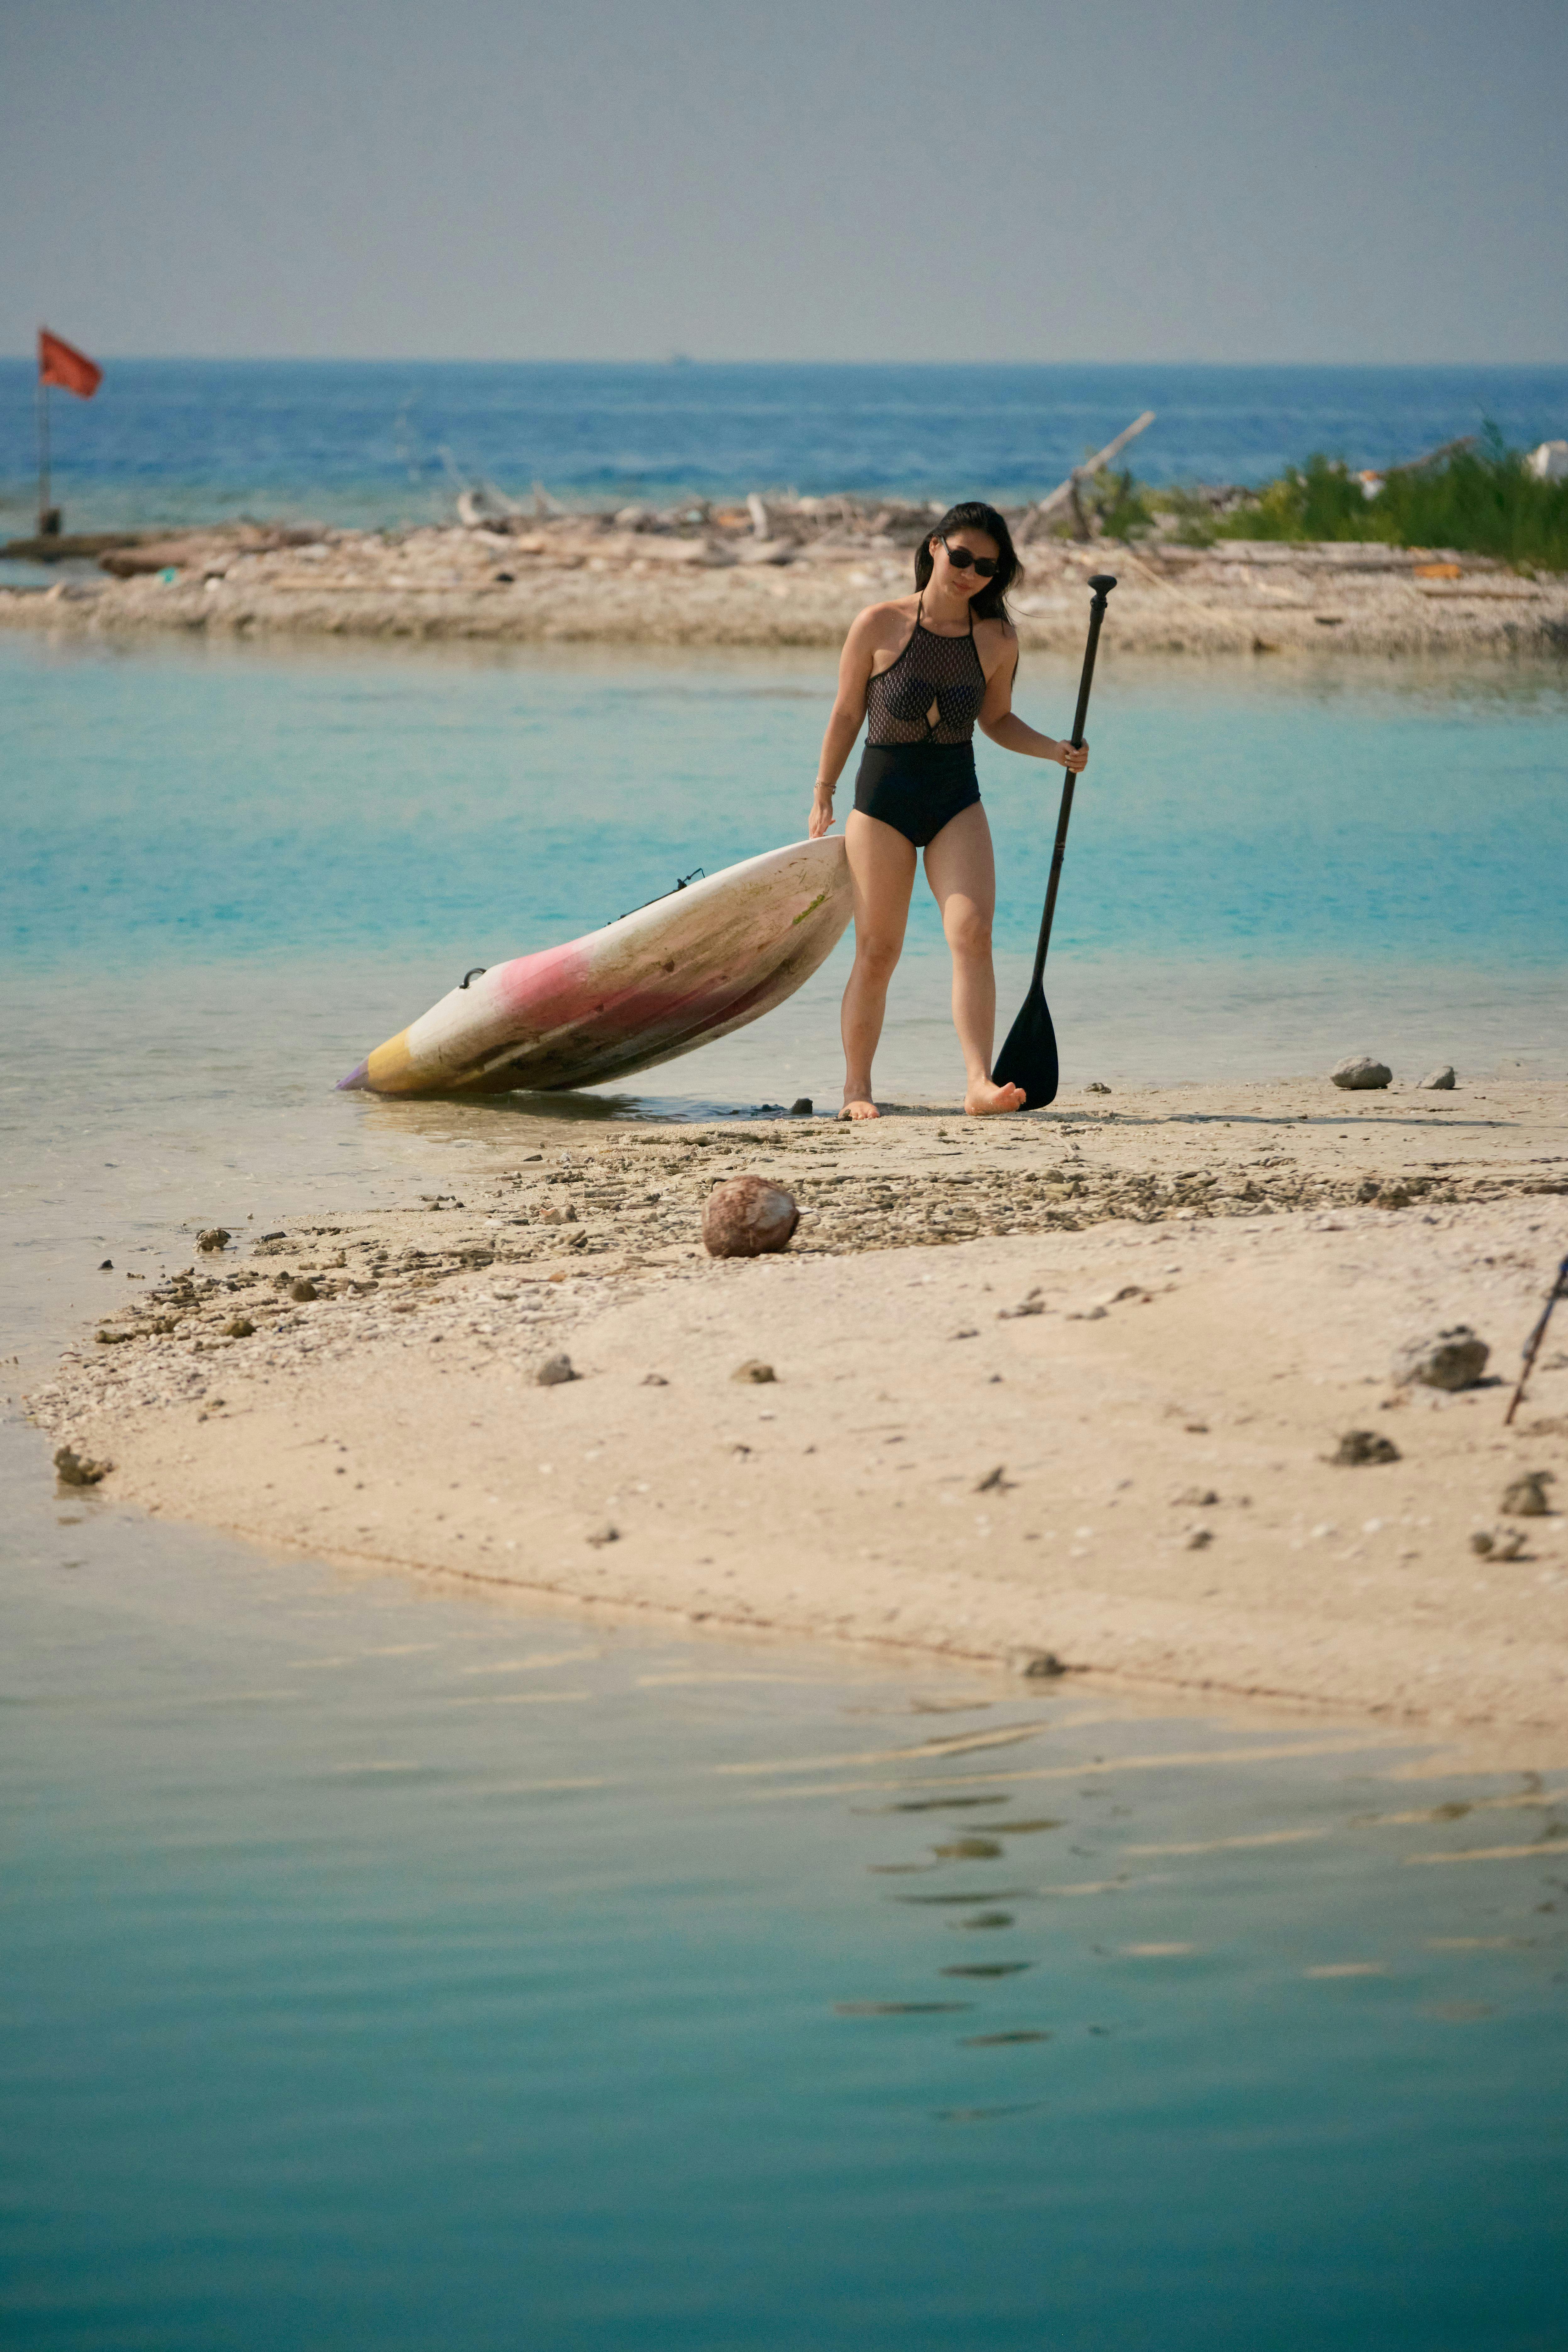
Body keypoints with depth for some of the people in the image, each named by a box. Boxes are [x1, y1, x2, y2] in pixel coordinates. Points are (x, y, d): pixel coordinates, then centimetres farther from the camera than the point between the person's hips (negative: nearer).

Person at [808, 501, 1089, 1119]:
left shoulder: (997, 641, -1)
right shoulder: (879, 626, -8)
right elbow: (846, 714, 2)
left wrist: (1056, 750, -2)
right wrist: (823, 796, 7)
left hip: (957, 800, 2)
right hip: (883, 796, -2)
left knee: (972, 932, -16)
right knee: (877, 950, 0)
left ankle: (979, 1084, -23)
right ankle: (856, 1089, 14)